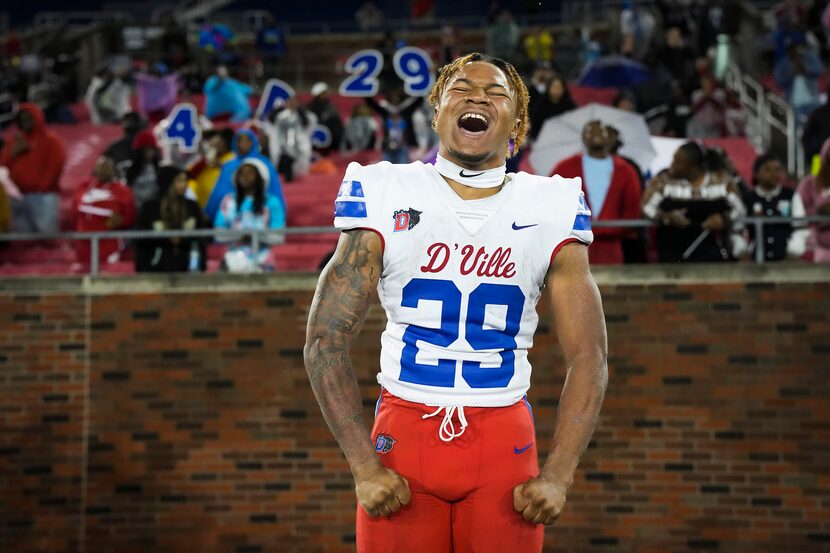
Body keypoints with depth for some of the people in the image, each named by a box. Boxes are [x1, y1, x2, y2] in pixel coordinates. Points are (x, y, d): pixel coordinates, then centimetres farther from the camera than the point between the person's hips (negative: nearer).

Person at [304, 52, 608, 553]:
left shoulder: (549, 209, 3)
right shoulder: (386, 197, 0)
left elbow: (588, 358, 2)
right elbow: (326, 342, -2)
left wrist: (557, 476, -9)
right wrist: (364, 469, -10)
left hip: (505, 441, 1)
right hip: (403, 434, -1)